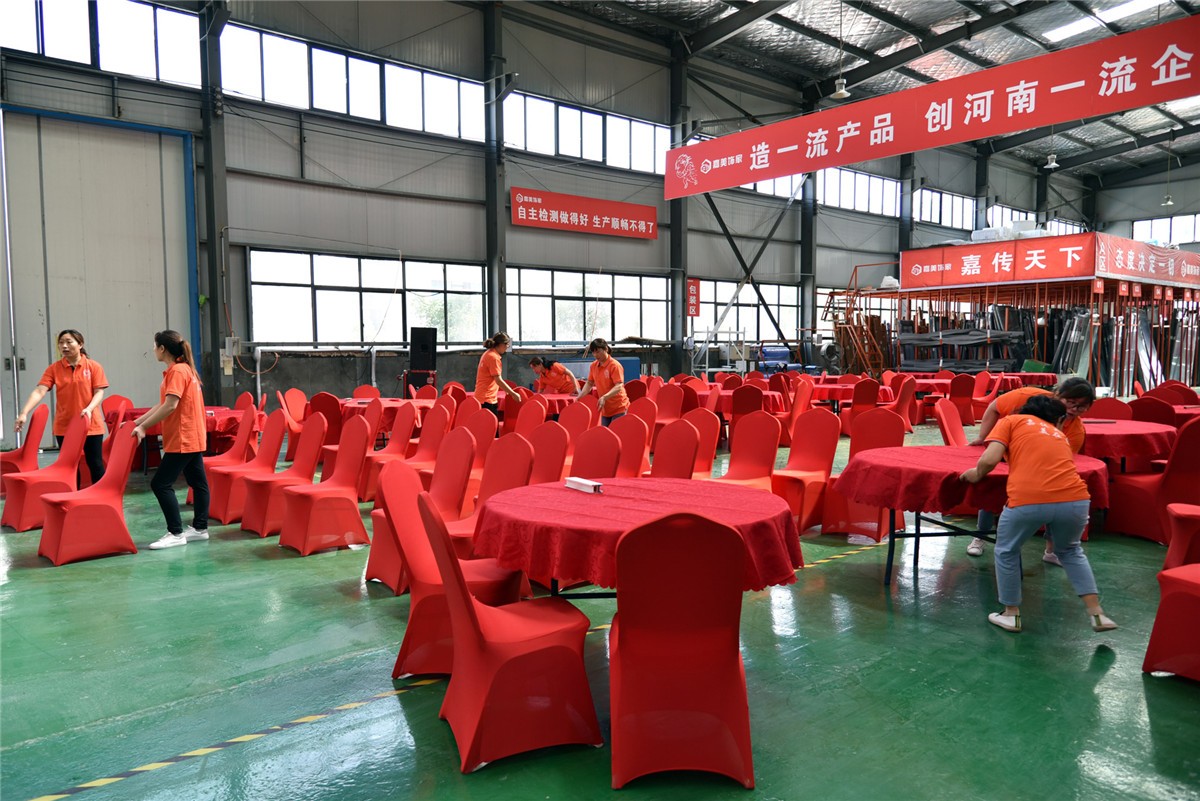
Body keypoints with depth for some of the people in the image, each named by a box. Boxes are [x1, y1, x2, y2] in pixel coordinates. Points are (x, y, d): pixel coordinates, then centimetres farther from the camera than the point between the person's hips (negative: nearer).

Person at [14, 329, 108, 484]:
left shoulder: (94, 366, -2)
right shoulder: (54, 369, 1)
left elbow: (99, 392, -5)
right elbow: (39, 391, -9)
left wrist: (89, 409, -23)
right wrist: (24, 413, -22)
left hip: (91, 425, -2)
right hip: (64, 426, 2)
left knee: (95, 464, 3)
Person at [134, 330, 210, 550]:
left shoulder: (178, 371, -15)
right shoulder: (181, 369, 15)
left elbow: (170, 405, -24)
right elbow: (163, 405, 16)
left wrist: (143, 427, -19)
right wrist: (137, 422, 14)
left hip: (183, 439, -10)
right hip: (191, 437, 10)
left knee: (160, 484, -7)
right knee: (197, 482, 12)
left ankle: (175, 533, -5)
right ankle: (200, 528, 19)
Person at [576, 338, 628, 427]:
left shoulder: (614, 365, -16)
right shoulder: (593, 366, 5)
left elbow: (619, 386, -23)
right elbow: (589, 383, 13)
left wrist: (604, 397, -36)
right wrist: (580, 396, -2)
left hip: (618, 408, -7)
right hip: (605, 409, 7)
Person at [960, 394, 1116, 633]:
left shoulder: (1012, 421, 16)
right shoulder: (1060, 435, 29)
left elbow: (989, 460, 2)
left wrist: (977, 474, 21)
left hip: (1028, 500, -4)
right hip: (1075, 499, 4)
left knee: (1006, 552, 23)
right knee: (1070, 551, 33)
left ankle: (1011, 614, 29)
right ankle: (1096, 613, 29)